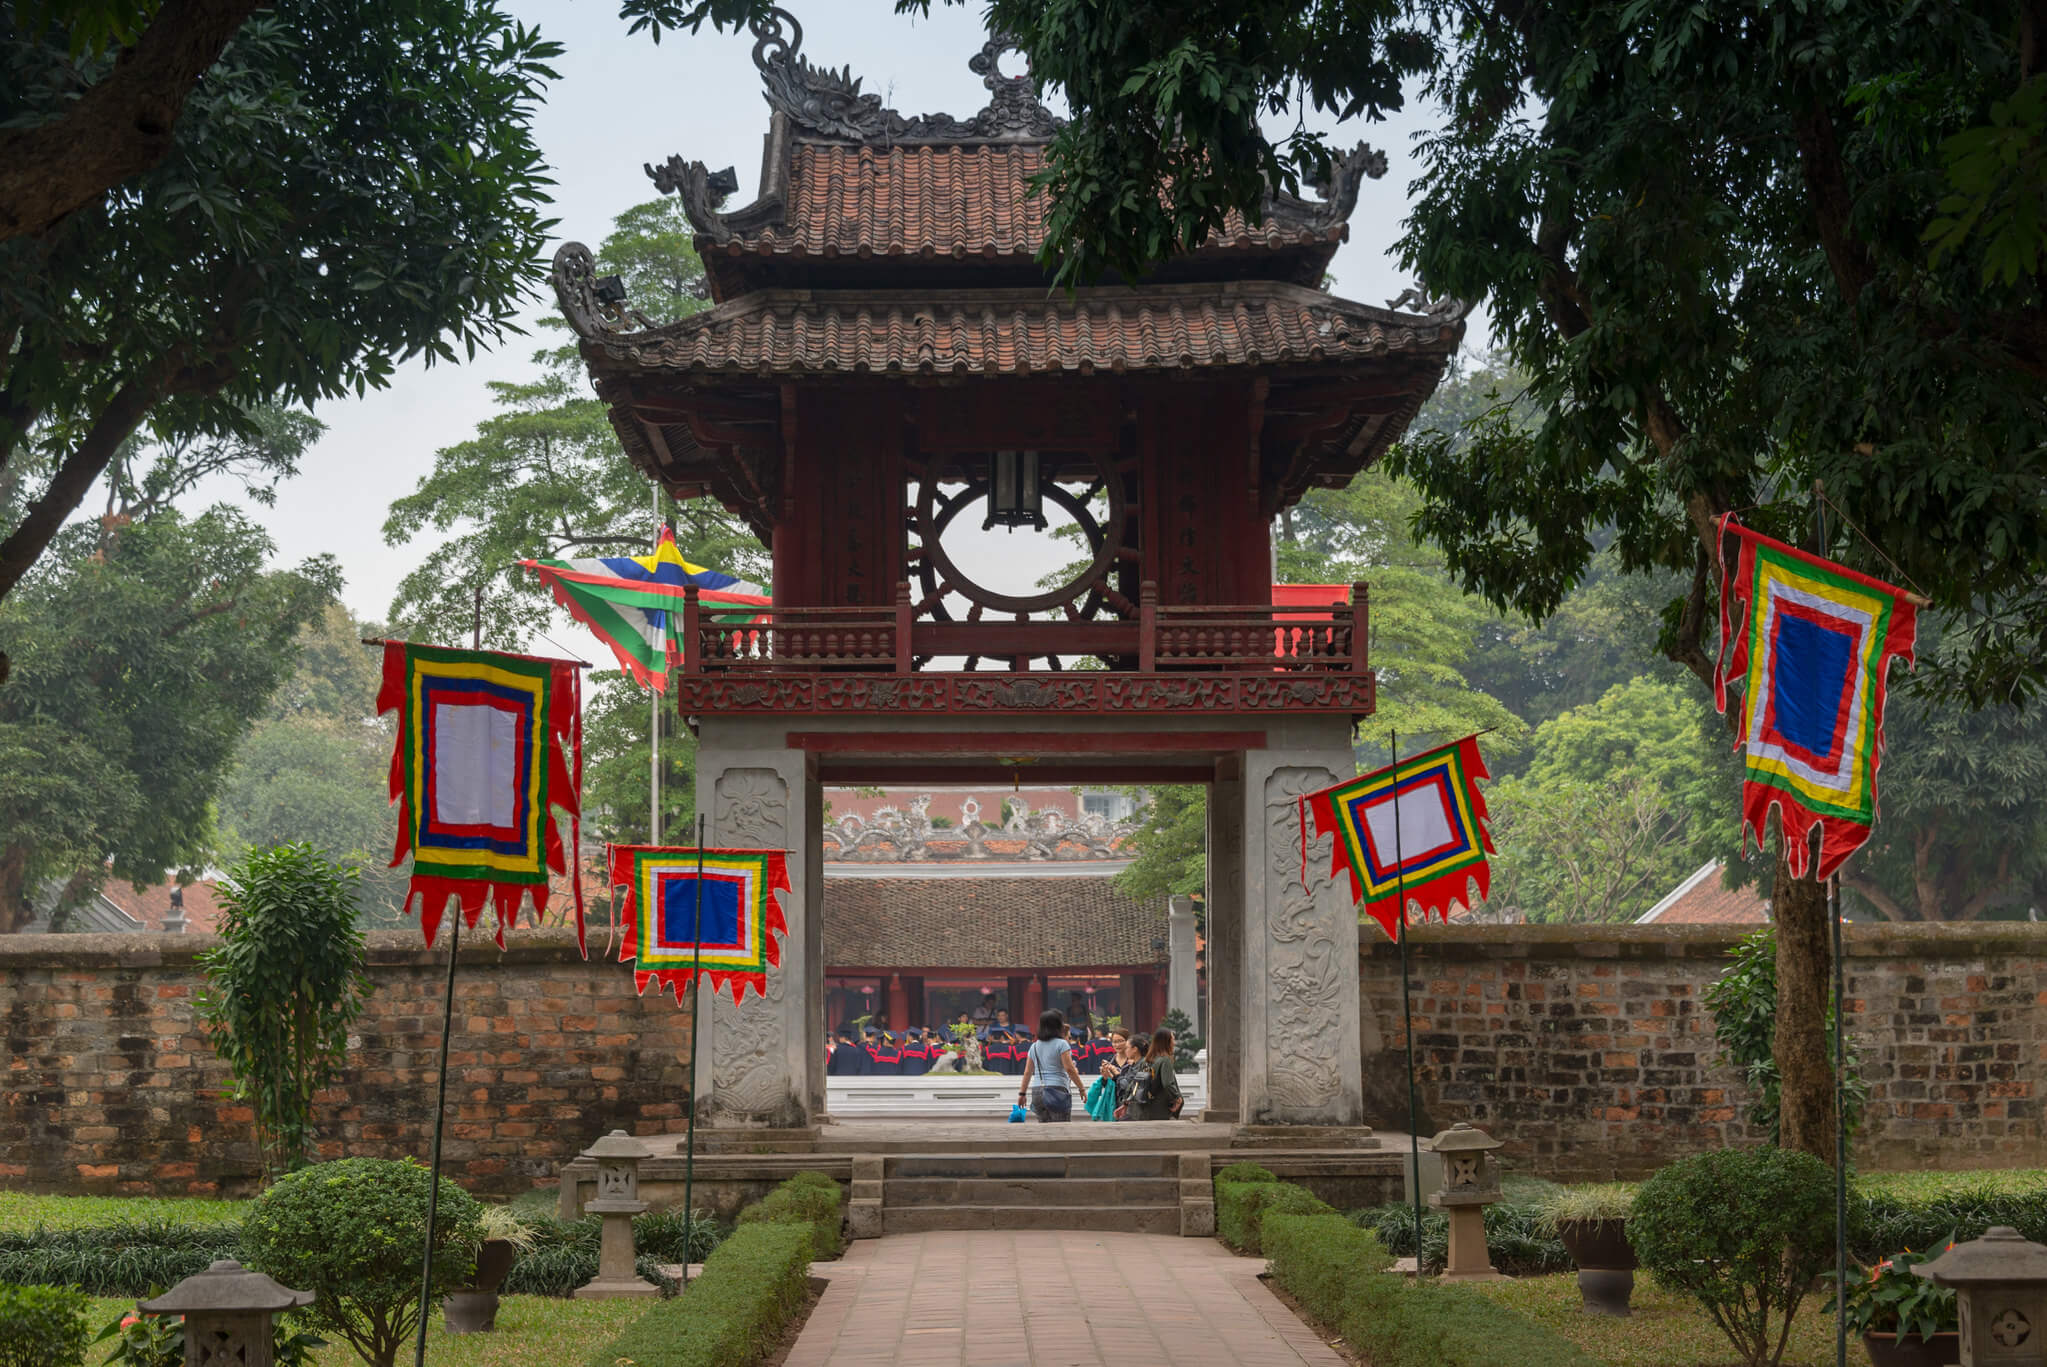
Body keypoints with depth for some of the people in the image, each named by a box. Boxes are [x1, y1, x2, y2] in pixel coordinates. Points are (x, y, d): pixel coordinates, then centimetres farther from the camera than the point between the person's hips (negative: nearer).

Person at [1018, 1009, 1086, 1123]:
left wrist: (1022, 1093, 16)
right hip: (1057, 1090, -6)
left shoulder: (1034, 1047, 13)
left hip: (1037, 1092, 6)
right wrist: (1081, 1088, -4)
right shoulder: (1061, 1044, -5)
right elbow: (1069, 1069, -10)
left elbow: (1027, 1072, 13)